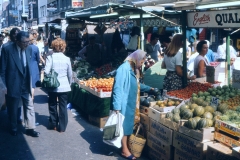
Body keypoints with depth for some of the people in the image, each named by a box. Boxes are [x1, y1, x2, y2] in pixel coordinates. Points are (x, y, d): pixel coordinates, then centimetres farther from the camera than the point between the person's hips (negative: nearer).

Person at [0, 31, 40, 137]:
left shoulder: (29, 49, -2)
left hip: (26, 85, 3)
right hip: (13, 85, -3)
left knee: (29, 107, 8)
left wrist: (30, 82, 8)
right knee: (13, 109, 15)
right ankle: (14, 129, 34)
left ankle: (30, 128, 20)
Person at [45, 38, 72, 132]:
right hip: (64, 86, 1)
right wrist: (69, 83, 18)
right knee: (63, 107, 8)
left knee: (52, 106, 16)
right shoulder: (67, 59, -3)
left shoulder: (50, 58, -9)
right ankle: (62, 127, 13)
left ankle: (53, 125, 26)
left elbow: (46, 72, -17)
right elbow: (70, 74, 3)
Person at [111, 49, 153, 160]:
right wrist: (117, 107, -26)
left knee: (128, 125, 14)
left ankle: (125, 147, 24)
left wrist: (149, 88, 28)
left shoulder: (133, 69, 11)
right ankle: (125, 150, 12)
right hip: (124, 104, -9)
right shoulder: (124, 69, -20)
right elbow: (118, 89, -24)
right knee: (124, 126, 1)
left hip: (131, 104, 9)